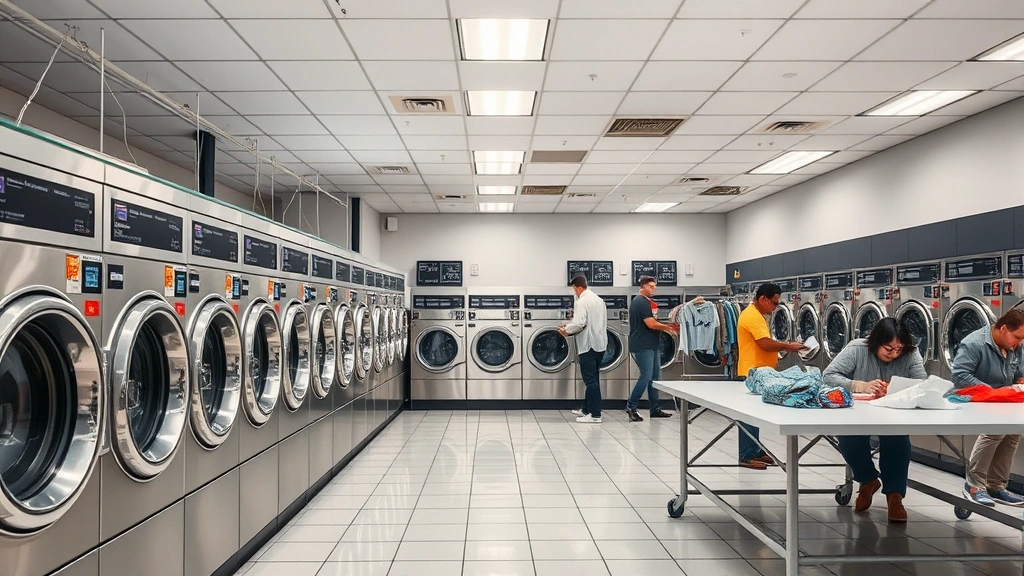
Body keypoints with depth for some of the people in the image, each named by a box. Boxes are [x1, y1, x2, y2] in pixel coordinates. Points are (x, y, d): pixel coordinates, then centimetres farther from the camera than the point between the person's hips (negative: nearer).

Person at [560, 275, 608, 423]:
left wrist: (566, 330, -3)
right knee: (593, 379, 16)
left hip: (588, 345, -9)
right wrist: (569, 328, 16)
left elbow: (579, 324, -22)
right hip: (600, 344, 9)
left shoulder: (581, 302, -13)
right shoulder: (599, 300, 15)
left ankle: (595, 415, -6)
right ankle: (587, 409, 26)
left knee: (591, 380, -6)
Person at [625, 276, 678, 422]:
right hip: (643, 346, -11)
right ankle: (631, 406, -3)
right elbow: (651, 324, -20)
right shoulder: (642, 302, -15)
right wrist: (669, 327, -7)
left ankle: (655, 409, 16)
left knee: (654, 377, 11)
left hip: (651, 345, 11)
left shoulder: (645, 301, 18)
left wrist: (666, 327, 8)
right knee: (646, 377, -10)